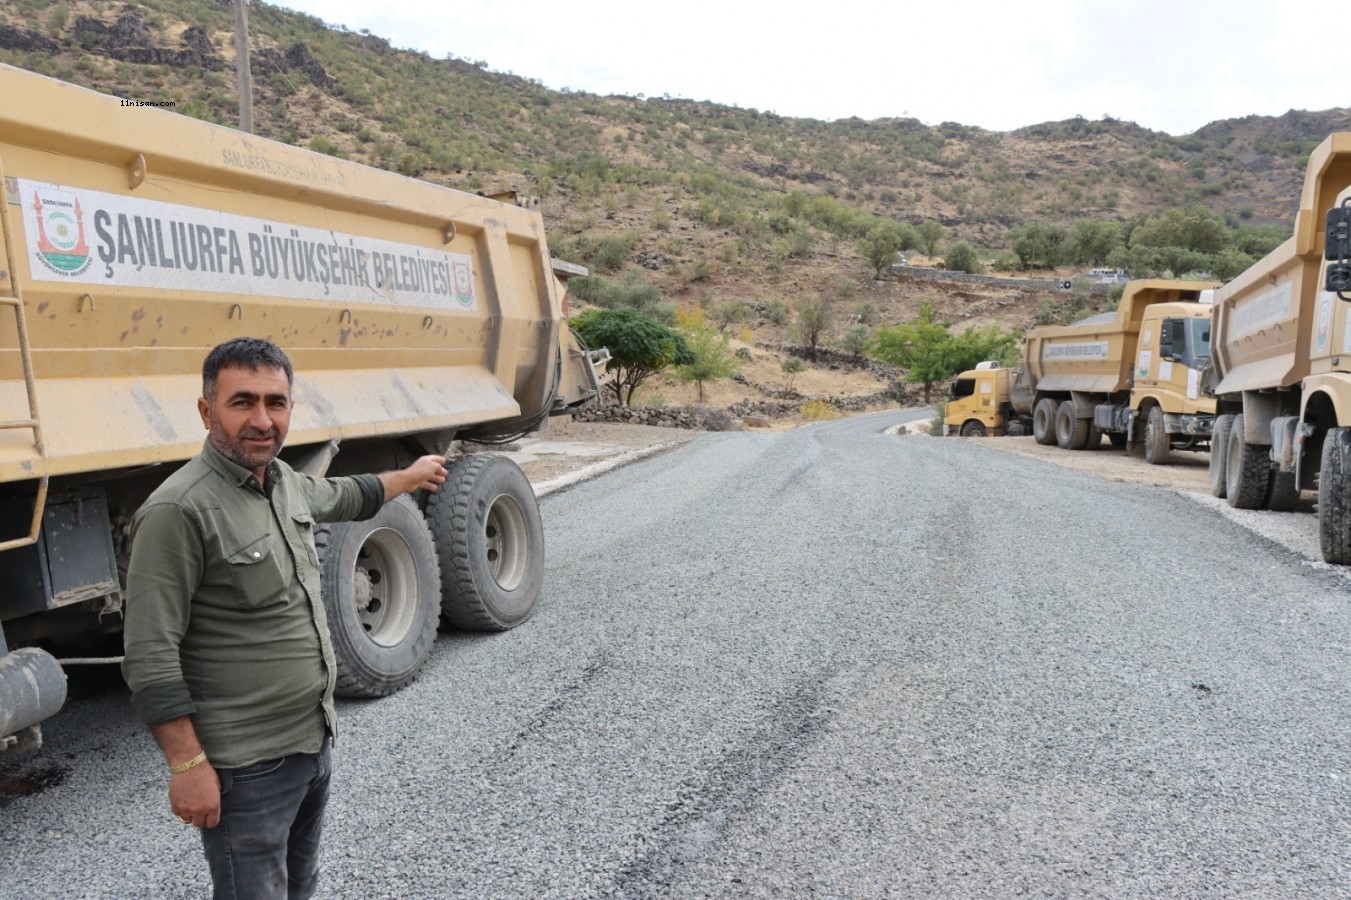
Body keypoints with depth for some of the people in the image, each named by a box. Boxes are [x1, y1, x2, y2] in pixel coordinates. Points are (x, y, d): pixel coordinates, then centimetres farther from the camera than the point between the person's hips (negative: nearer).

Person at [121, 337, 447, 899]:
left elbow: (341, 497, 26)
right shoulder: (179, 511, -22)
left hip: (315, 741, 8)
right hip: (244, 768, -8)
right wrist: (187, 765, -21)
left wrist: (410, 476, 39)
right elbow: (150, 657, -21)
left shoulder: (282, 479, 3)